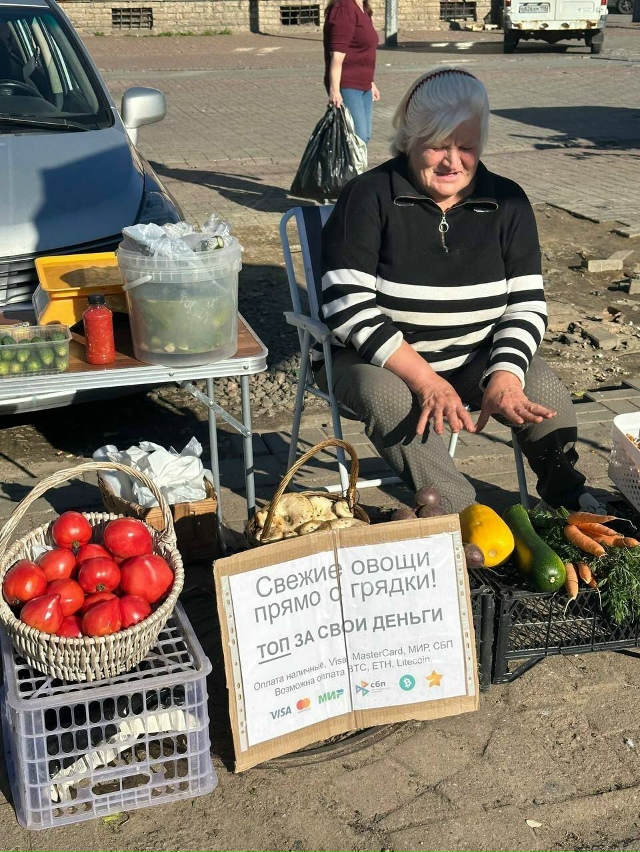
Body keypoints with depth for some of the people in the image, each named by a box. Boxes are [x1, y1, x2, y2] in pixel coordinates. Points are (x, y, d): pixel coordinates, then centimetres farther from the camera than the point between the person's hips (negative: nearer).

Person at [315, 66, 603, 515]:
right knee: (389, 399, -35)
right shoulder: (368, 197, -12)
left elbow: (527, 305, -2)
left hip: (475, 359, 3)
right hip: (372, 360, -3)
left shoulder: (507, 203, -1)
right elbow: (349, 306, -21)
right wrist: (425, 380, -30)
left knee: (546, 391, -20)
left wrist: (505, 376, -22)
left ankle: (567, 497, 4)